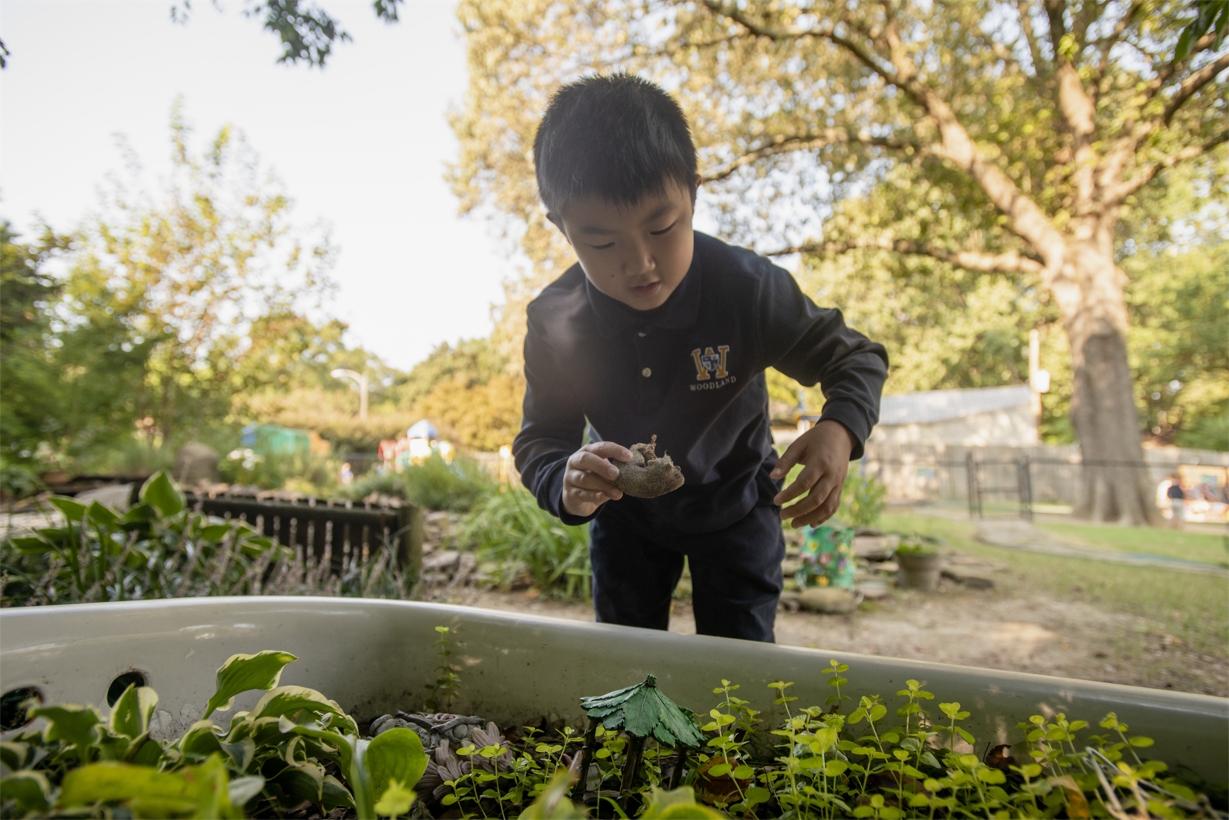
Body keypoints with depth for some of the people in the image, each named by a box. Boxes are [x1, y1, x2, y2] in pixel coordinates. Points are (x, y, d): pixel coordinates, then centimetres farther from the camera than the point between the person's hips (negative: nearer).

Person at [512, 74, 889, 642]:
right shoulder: (553, 322, -23)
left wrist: (840, 430, -37)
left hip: (735, 506, -1)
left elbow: (857, 358, -14)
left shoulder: (748, 289, -28)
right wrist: (565, 484, -39)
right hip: (625, 513, 2)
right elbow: (539, 439, -14)